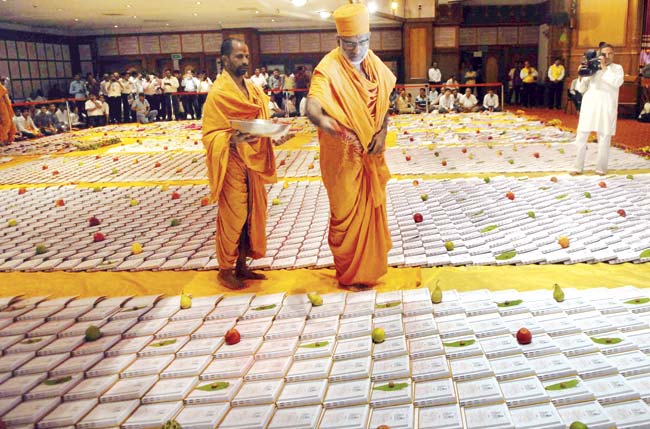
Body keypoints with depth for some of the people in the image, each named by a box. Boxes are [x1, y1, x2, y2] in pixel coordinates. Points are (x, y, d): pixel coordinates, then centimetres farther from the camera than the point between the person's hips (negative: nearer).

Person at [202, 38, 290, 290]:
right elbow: (210, 135, -14)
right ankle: (225, 269, 17)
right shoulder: (217, 94, -12)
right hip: (232, 166, -7)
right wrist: (232, 139, -32)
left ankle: (241, 265, 26)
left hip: (254, 163, 8)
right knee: (232, 217, 1)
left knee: (252, 214, 12)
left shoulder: (254, 90, 11)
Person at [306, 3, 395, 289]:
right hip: (343, 155, -7)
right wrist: (325, 122, -59)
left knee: (372, 207, 19)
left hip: (371, 153, 7)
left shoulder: (373, 63, 0)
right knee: (346, 213, 5)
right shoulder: (328, 69, -21)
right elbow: (312, 107, -37)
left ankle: (370, 261, 40)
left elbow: (385, 100, 11)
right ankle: (350, 274, 22)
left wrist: (382, 132, -5)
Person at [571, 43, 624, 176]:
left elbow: (617, 82, -14)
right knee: (581, 137, 1)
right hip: (589, 106, 2)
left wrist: (604, 67, -11)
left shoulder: (617, 68, 7)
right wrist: (581, 75, -6)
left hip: (606, 107, -2)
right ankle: (578, 167, 8)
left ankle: (601, 167, 9)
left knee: (604, 138, 0)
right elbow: (581, 89, 11)